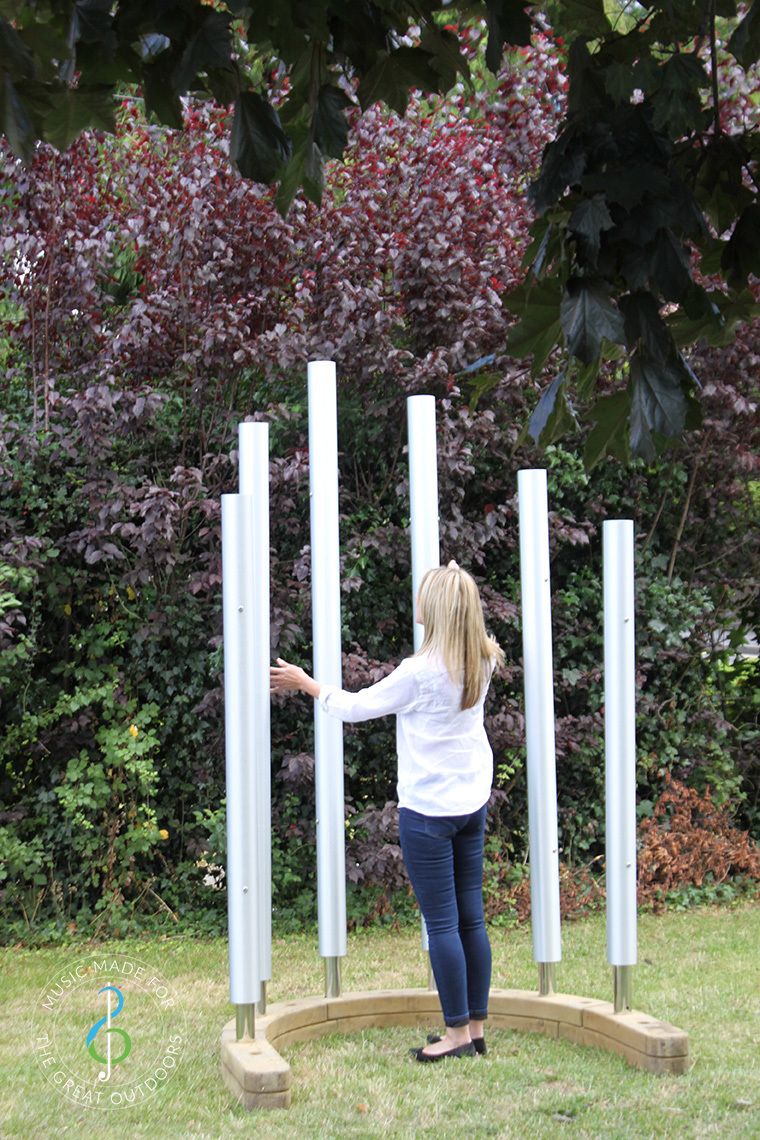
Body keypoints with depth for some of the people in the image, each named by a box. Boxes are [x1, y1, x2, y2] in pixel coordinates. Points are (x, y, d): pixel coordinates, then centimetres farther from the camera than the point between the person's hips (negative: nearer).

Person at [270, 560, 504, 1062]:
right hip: (473, 803, 7)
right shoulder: (482, 663, 0)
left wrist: (306, 682, 6)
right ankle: (476, 1028, 18)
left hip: (429, 810, -7)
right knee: (471, 918, 12)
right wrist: (457, 583, 28)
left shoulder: (421, 671, -19)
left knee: (442, 923, 0)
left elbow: (356, 707, -8)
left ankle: (458, 1032, 6)